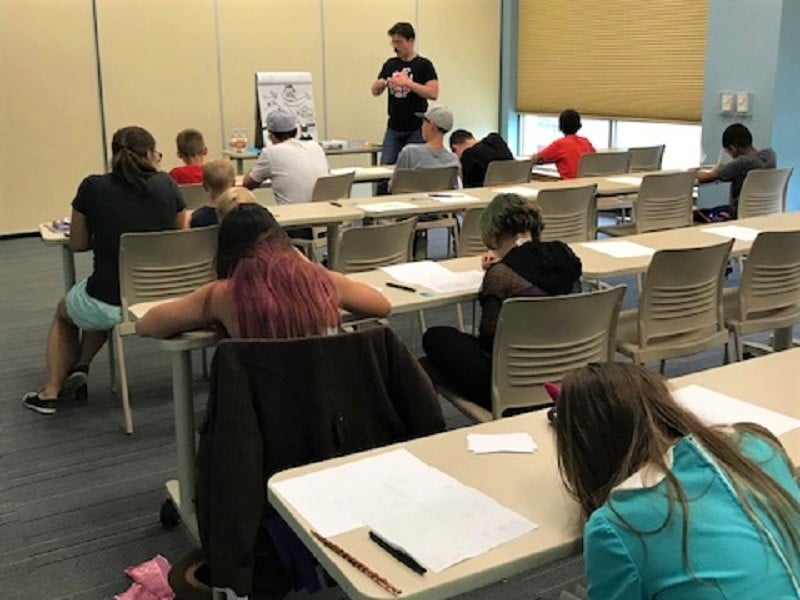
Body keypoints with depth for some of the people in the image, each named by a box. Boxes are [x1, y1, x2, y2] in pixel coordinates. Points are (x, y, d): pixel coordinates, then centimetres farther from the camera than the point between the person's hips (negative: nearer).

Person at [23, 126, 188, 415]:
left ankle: (51, 392, 32)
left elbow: (77, 244, 5)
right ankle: (81, 368, 23)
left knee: (63, 313, 33)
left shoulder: (93, 187, -5)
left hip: (107, 306, -2)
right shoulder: (166, 184, -1)